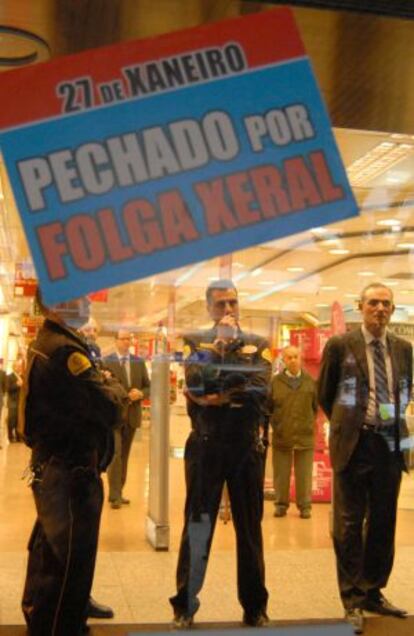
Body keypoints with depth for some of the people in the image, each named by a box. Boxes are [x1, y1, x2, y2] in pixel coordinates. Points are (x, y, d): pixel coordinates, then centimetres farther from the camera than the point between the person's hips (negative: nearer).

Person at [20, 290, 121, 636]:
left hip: (50, 464, 10)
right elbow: (107, 408, -22)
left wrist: (97, 383, 1)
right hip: (71, 469, -10)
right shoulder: (65, 349, -20)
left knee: (49, 550, 22)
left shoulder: (43, 344, 11)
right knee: (70, 558, -1)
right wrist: (110, 387, -2)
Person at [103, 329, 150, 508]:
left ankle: (118, 492, 22)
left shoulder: (139, 362, 9)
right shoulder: (106, 362, -5)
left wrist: (141, 393, -10)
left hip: (132, 415, 5)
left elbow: (148, 387, 11)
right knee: (115, 453, -11)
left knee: (124, 455, 12)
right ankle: (114, 495, -5)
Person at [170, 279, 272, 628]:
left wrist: (218, 397, -12)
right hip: (205, 447, -1)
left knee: (250, 527, 11)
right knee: (197, 526, 5)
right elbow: (195, 383, -14)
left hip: (247, 448, 1)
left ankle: (255, 606, 23)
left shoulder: (258, 344, 5)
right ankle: (185, 605, 17)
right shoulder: (195, 341, 4)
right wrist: (220, 343, -14)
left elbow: (260, 392, -9)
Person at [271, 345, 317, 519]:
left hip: (305, 435, 0)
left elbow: (316, 406, 8)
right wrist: (275, 424, 0)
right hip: (281, 436, 0)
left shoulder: (310, 381, 3)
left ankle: (305, 506, 16)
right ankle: (281, 504, 19)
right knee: (281, 474, 7)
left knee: (304, 475, 6)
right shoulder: (276, 381, 2)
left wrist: (309, 422, 4)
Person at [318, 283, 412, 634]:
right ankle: (353, 601, 15)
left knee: (384, 522, 13)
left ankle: (373, 592, 29)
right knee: (350, 524, 3)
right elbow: (324, 393, 5)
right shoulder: (340, 345, -5)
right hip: (354, 444, -4)